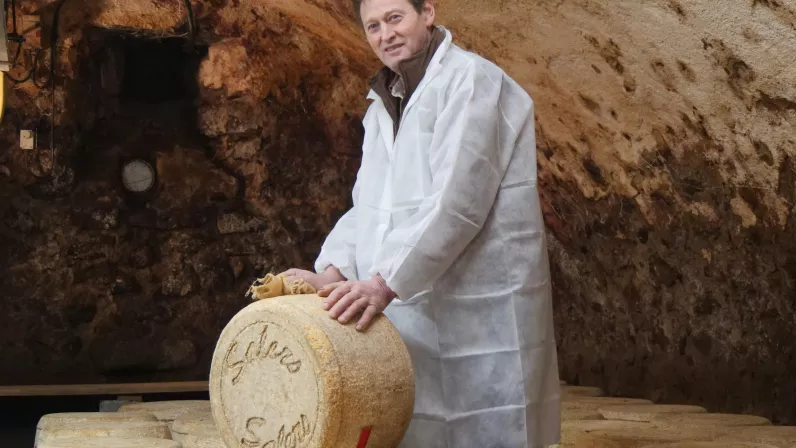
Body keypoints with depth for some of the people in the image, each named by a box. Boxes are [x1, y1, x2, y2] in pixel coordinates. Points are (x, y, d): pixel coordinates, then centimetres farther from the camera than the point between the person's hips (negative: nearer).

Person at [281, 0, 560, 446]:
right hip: (408, 315, 7)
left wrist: (385, 283, -23)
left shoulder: (471, 82, -9)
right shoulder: (384, 106, 18)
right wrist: (331, 273, -6)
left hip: (479, 316, -7)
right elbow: (368, 204, 10)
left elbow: (457, 201, -19)